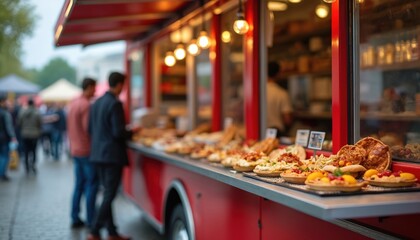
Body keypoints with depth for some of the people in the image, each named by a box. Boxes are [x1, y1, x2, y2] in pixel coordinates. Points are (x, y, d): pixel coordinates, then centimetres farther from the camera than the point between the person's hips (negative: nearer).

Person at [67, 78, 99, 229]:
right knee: (92, 185, -2)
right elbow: (89, 129, -20)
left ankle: (75, 219, 15)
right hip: (87, 150, -8)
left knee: (79, 185, 12)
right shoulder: (86, 105, -16)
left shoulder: (73, 103, 11)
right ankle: (91, 220, 2)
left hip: (75, 150, 9)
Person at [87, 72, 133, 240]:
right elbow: (119, 133, -19)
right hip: (113, 155, -8)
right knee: (109, 195, -2)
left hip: (98, 154, 8)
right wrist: (132, 132, -1)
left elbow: (90, 128, 14)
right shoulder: (115, 104, -15)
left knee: (108, 194, 14)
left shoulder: (97, 103, 9)